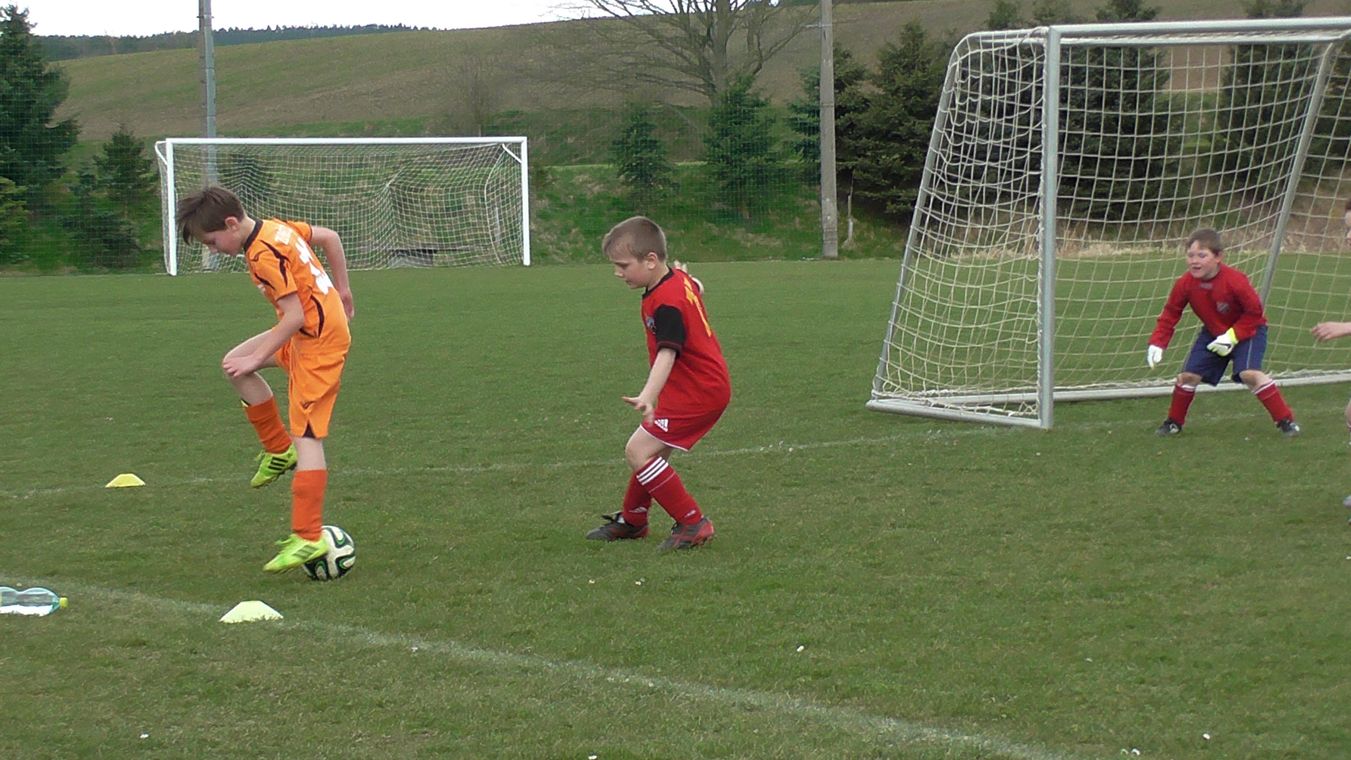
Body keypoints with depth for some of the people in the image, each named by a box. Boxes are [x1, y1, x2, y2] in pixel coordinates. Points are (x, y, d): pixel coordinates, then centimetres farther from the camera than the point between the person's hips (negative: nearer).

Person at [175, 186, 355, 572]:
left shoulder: (264, 255, -21)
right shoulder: (276, 227, 6)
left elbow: (294, 316, -25)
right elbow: (329, 237, 19)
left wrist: (258, 357, -18)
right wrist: (341, 290, 26)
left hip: (318, 341, -10)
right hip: (327, 321, 10)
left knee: (307, 437, -11)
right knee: (234, 364, 14)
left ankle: (308, 538, -14)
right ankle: (279, 450, 21)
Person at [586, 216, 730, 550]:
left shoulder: (666, 303, -24)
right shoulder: (680, 280, 5)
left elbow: (667, 353, -36)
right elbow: (697, 288, 30)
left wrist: (647, 397, -49)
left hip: (697, 393, -11)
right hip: (709, 385, 11)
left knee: (638, 451, -15)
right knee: (653, 450, 21)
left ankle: (692, 523, -12)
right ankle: (632, 520, 39)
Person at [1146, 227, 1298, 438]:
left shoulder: (1234, 281, -32)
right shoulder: (1185, 284, -18)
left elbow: (1254, 311, -22)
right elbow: (1170, 314, -6)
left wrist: (1232, 336, -26)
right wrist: (1156, 344, -15)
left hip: (1247, 331, -5)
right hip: (1213, 333, 5)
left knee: (1249, 373, -26)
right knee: (1188, 375, -1)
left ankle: (1286, 421, -16)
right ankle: (1174, 422, 22)